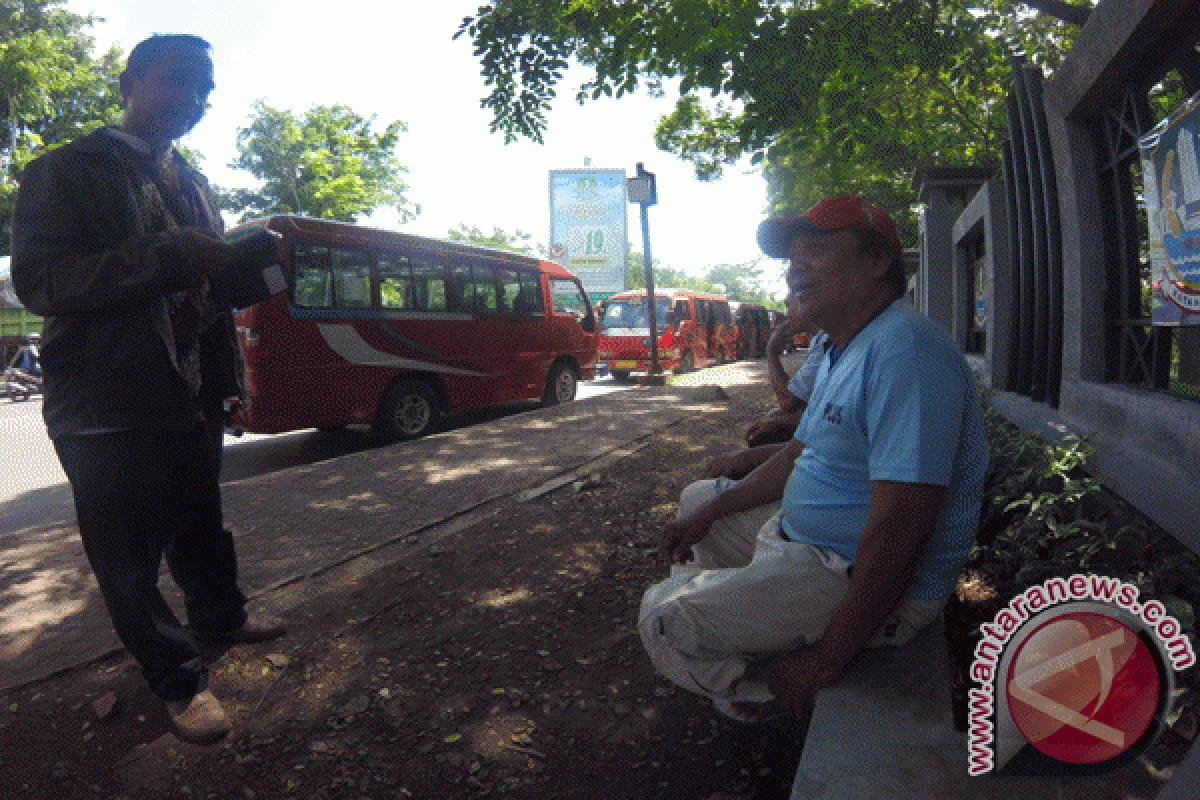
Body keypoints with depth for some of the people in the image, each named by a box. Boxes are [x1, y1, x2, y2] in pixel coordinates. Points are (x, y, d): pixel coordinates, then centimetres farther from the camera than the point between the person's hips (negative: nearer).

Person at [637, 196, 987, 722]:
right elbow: (799, 455, 18)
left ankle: (768, 703, 9)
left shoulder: (904, 350, -27)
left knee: (665, 620, -17)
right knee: (696, 500, 22)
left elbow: (898, 530, -31)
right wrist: (709, 514, 12)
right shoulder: (841, 353, 10)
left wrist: (825, 659, -25)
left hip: (867, 582, -10)